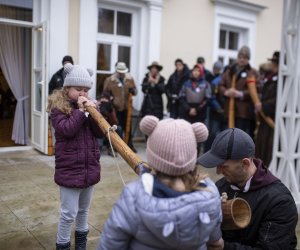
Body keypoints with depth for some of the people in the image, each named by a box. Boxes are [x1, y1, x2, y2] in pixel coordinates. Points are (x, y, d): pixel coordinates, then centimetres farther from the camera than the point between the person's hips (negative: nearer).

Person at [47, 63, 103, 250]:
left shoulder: (88, 104, 7)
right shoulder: (58, 106, -7)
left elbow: (100, 133, 0)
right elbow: (66, 130, -22)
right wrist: (80, 110, -19)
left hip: (90, 167, 5)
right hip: (69, 169, -5)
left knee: (84, 209, 20)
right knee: (69, 213, 3)